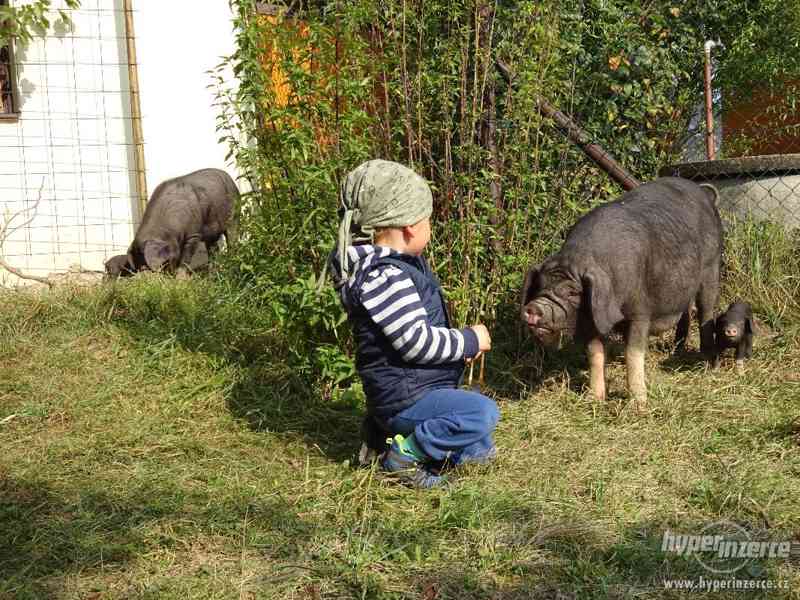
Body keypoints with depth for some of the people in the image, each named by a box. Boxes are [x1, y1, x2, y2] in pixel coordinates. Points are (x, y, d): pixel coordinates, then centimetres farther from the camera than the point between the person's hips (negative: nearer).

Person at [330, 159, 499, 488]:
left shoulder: (399, 265, 10)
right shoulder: (383, 277, -24)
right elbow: (416, 342, -28)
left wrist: (459, 344, 9)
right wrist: (470, 341, -14)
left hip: (420, 387, 10)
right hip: (404, 399, -10)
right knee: (483, 412, -27)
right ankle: (406, 454, -14)